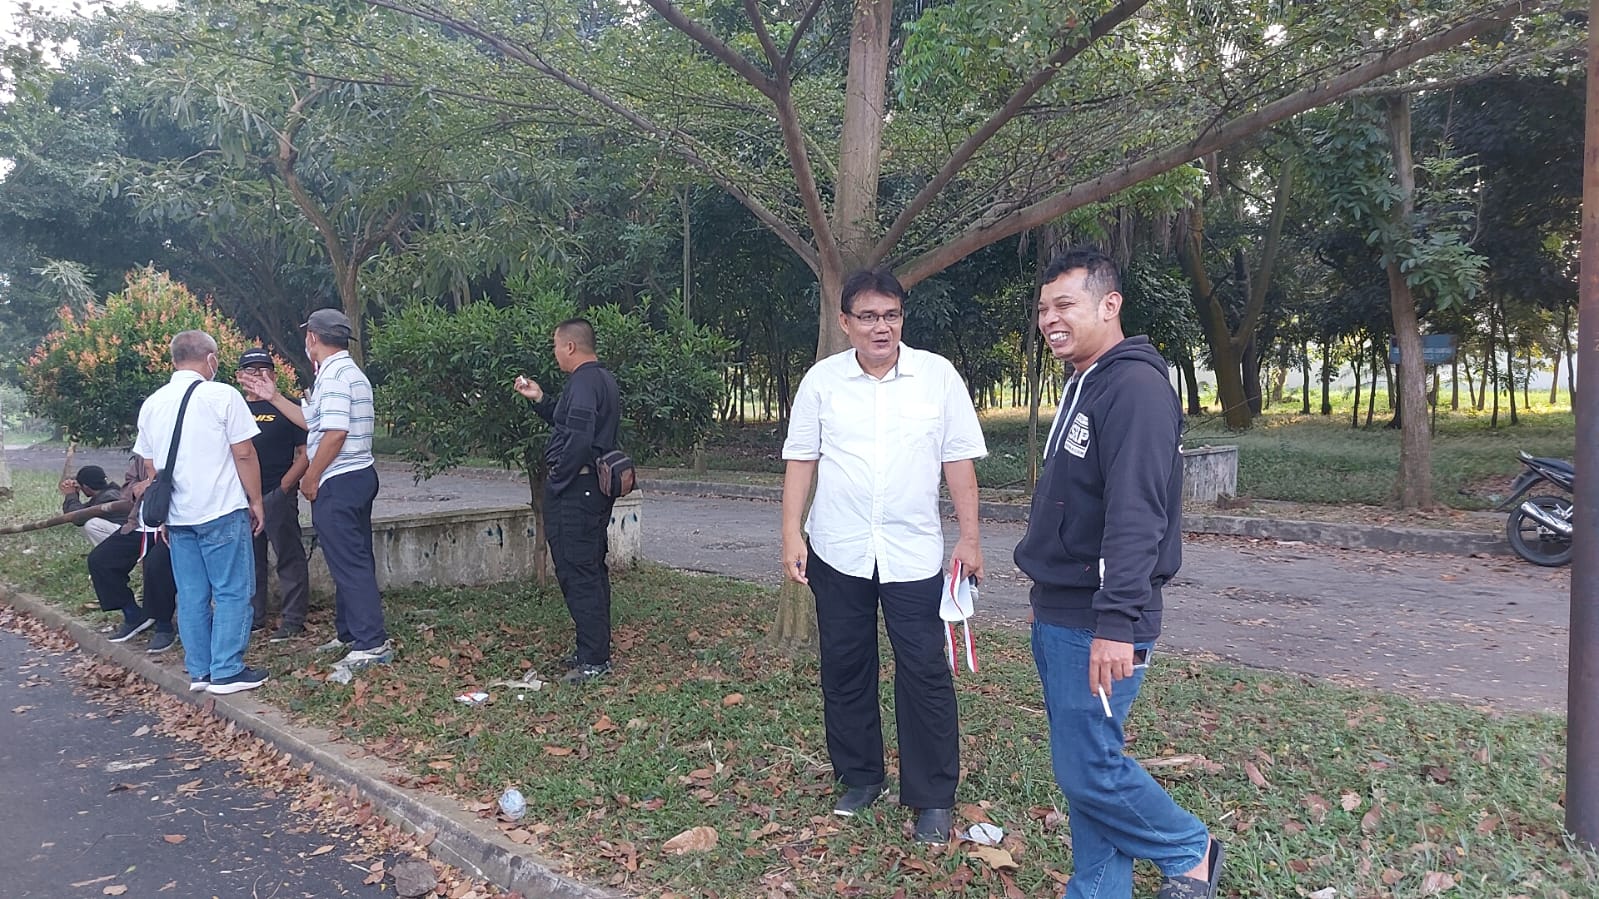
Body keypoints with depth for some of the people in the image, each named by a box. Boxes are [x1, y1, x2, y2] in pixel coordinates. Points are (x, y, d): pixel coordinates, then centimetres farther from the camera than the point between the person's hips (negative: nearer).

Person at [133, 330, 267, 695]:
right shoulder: (222, 395, -8)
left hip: (176, 515, 6)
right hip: (222, 512, -6)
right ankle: (227, 672, 0)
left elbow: (150, 466, 16)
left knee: (192, 596, 11)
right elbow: (244, 454, -9)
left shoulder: (152, 404, 10)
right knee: (232, 592, 0)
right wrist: (255, 501, 1)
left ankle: (198, 671, 17)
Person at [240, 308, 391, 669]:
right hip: (358, 477, 11)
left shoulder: (334, 375, -15)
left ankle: (372, 643, -6)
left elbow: (334, 433, -23)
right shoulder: (349, 372, 18)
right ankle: (350, 633, 25)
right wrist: (274, 397, 25)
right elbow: (314, 421, 23)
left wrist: (310, 478, -13)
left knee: (349, 563, -8)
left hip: (338, 483, -11)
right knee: (353, 561, 15)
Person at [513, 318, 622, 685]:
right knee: (592, 570, 16)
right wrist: (540, 399, 20)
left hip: (575, 490, -11)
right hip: (596, 487, 11)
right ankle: (595, 651, 26)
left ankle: (594, 659, -2)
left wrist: (558, 482, -16)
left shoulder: (583, 382, -17)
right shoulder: (602, 379, 16)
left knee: (577, 574, -6)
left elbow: (578, 438, -25)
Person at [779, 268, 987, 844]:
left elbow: (959, 461, 0)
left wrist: (969, 538, -2)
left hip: (914, 553, -2)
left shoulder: (938, 375, -2)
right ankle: (859, 778, 29)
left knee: (924, 674, 0)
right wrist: (792, 535, 0)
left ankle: (933, 798, 13)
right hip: (838, 553, 2)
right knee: (845, 669, 12)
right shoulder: (822, 379, 2)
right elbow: (801, 460, 5)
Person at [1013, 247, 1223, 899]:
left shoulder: (1135, 386, -16)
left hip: (1096, 625, -9)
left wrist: (1117, 622, -29)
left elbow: (1135, 515, -25)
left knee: (1088, 770, -2)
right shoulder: (1081, 388, 15)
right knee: (1082, 768, 14)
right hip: (1057, 617, 9)